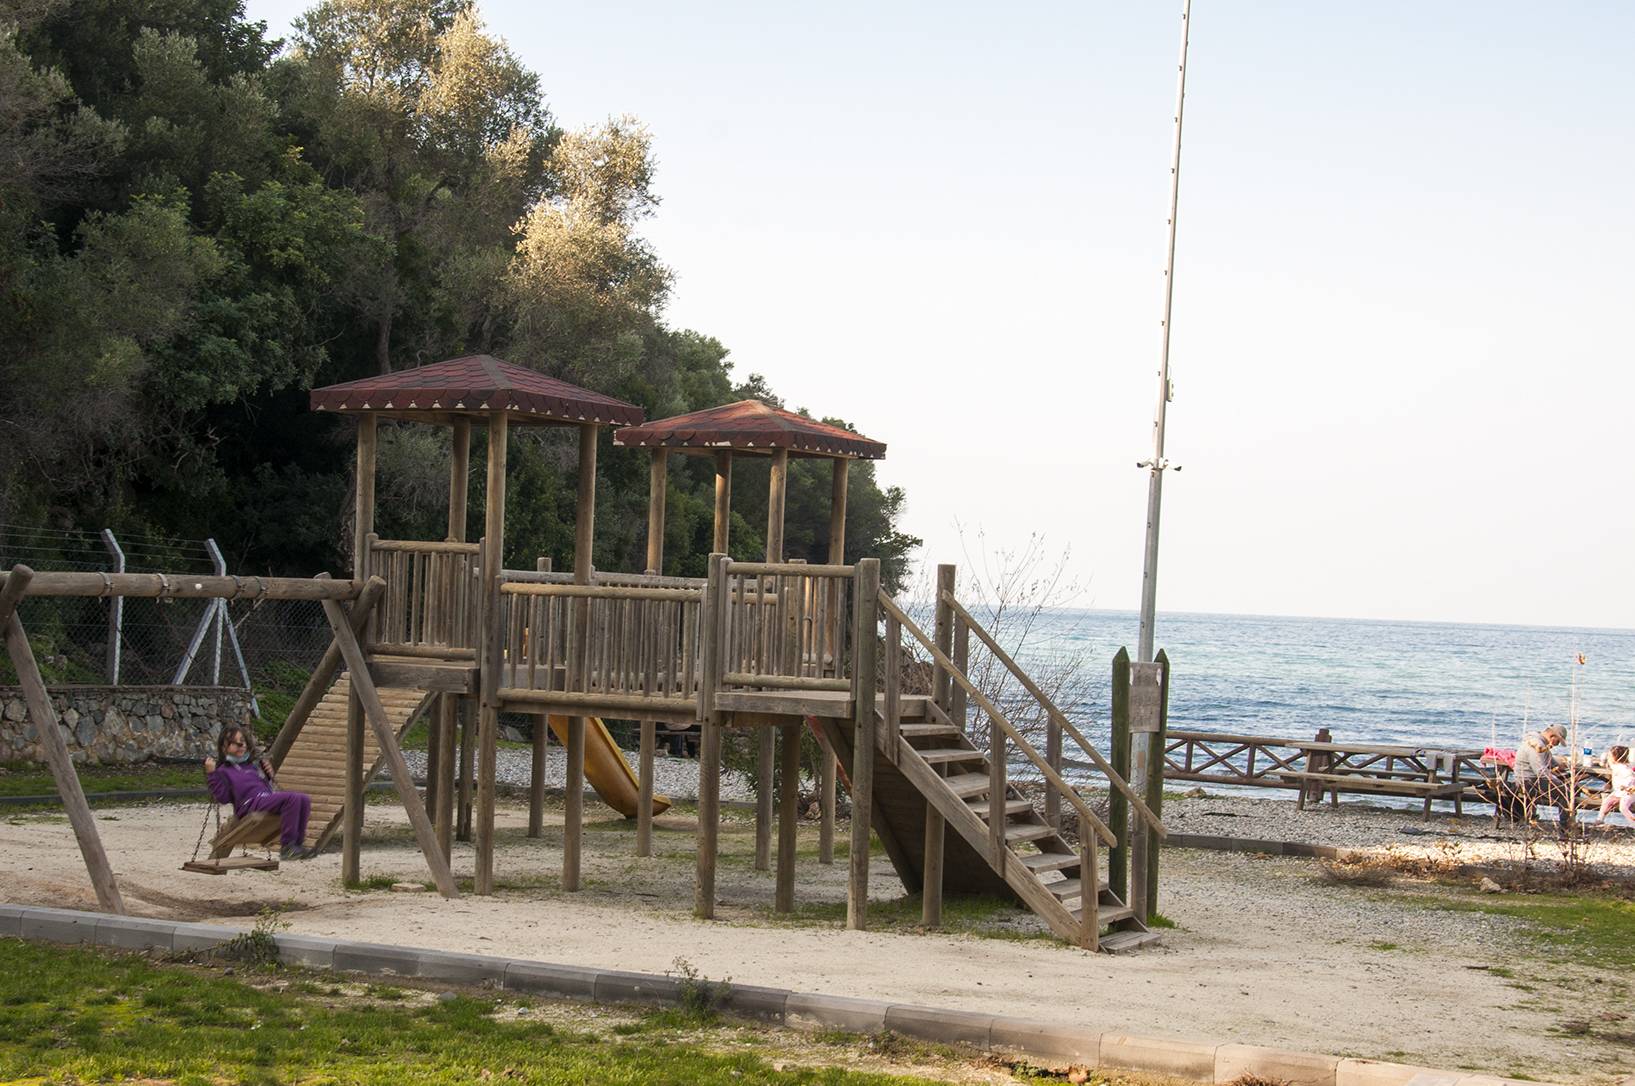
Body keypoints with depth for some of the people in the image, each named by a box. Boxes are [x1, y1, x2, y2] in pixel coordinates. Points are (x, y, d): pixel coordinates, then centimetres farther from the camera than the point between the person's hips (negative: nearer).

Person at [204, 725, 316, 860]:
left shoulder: (253, 763, 28)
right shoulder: (224, 771, 8)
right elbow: (223, 797, -6)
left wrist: (269, 775, 15)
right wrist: (211, 774, -10)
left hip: (267, 798, 8)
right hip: (250, 804, -8)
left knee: (304, 799, -11)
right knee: (292, 798, -28)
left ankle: (298, 844, -10)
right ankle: (287, 847, -27)